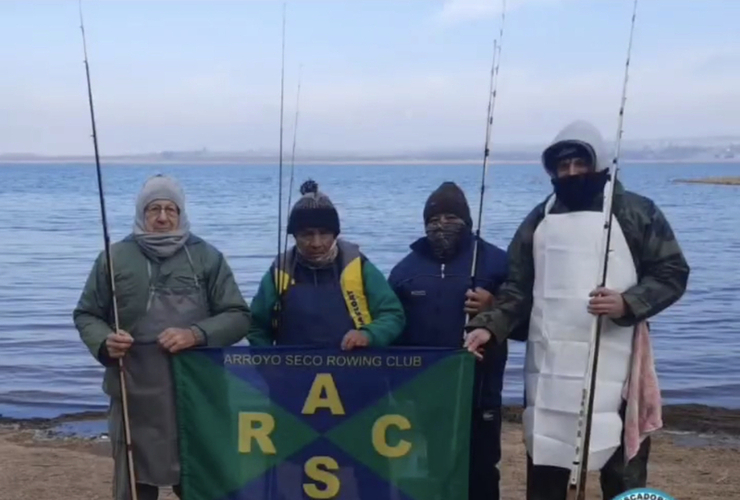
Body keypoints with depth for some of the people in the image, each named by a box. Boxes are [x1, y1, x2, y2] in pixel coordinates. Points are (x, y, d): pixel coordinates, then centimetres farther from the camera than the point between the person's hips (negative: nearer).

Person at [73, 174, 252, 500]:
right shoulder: (115, 258, 4)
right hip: (136, 399, 0)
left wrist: (196, 334, -17)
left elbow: (238, 316, 1)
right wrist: (104, 341, -12)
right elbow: (85, 315, 10)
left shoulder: (207, 258, 3)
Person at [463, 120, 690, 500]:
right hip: (548, 366, 4)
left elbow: (671, 273, -1)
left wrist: (627, 304, -18)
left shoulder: (637, 212, 1)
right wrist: (490, 326, -6)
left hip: (614, 364, -3)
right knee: (543, 467, 14)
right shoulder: (539, 219, 11)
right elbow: (518, 287, 11)